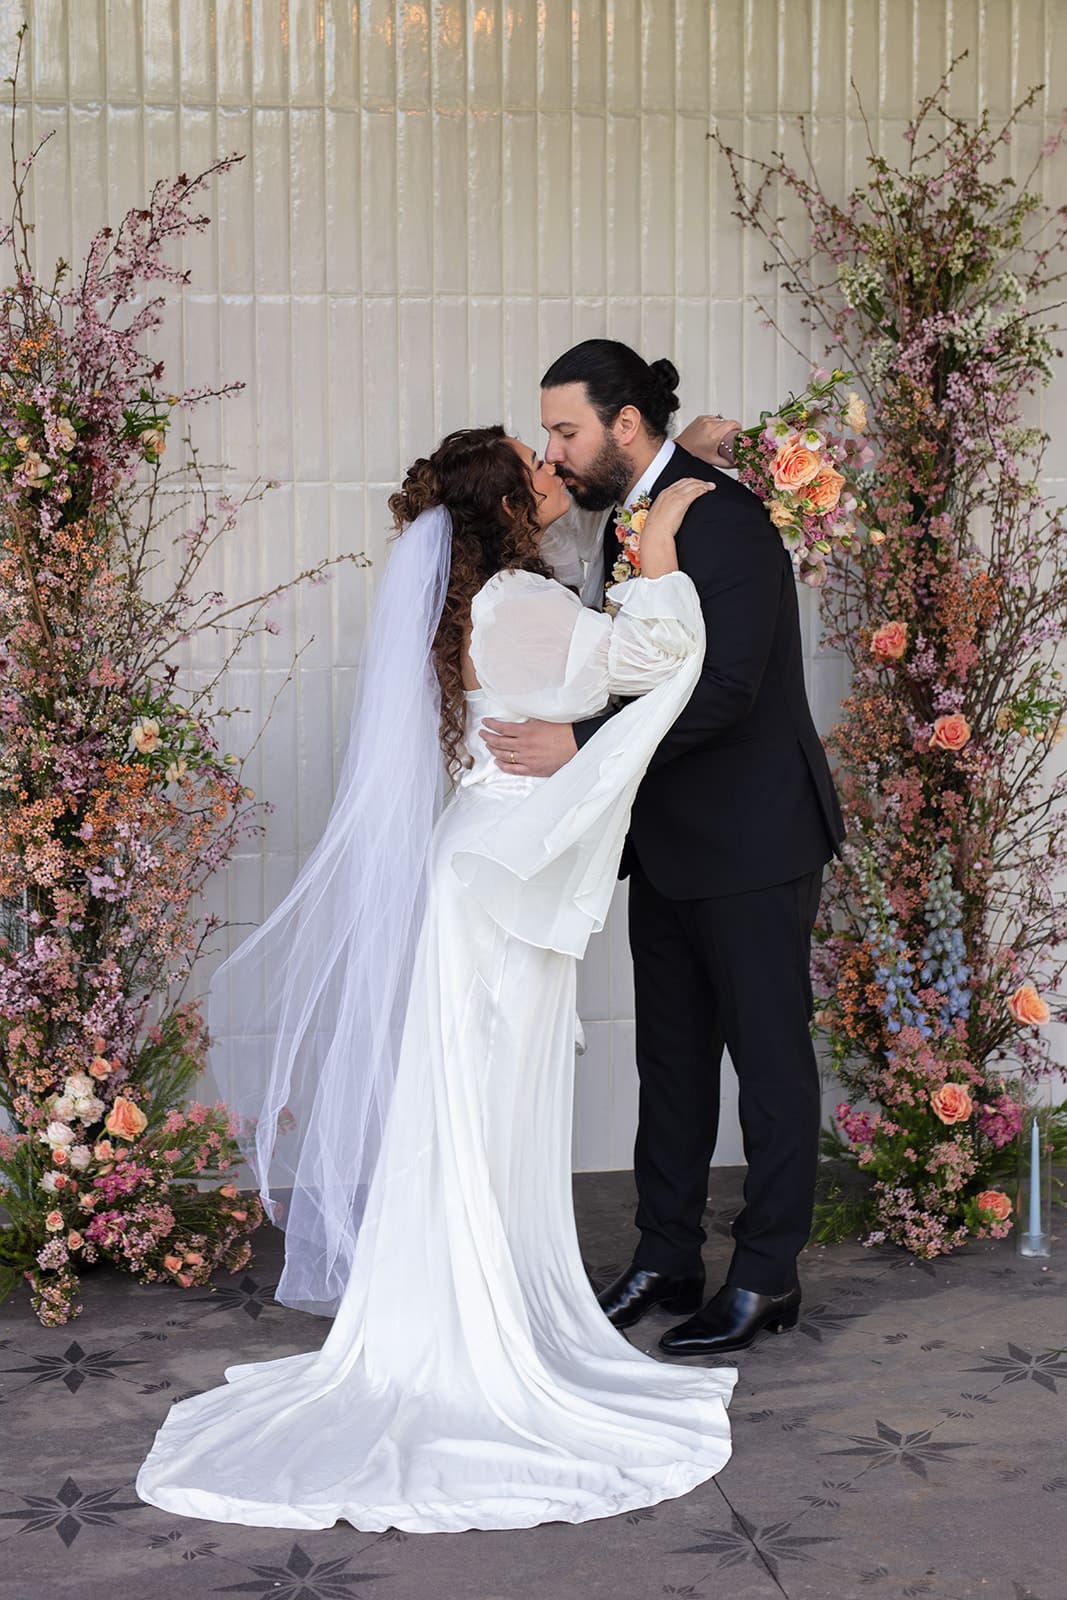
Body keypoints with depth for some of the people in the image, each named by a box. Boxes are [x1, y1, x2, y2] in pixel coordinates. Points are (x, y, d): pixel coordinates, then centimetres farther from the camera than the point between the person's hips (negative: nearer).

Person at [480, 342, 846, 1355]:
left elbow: (725, 686, -28)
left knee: (770, 1059, 3)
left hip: (752, 843, -9)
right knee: (670, 1058, 14)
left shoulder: (724, 519, -19)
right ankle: (666, 1260, 25)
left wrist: (580, 745, -31)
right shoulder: (629, 521, 9)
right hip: (669, 845, 9)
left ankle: (766, 1279, 13)